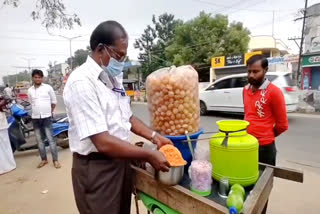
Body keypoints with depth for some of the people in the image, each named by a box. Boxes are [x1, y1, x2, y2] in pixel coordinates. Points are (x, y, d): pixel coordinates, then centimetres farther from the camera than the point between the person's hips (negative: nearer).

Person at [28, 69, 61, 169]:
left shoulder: (48, 88, -1)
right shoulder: (30, 90, 7)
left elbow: (54, 101, 6)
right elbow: (31, 103, 18)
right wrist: (37, 112, 14)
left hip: (46, 117, -4)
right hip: (35, 118, 4)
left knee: (50, 139, -3)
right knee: (39, 140, 10)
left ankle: (55, 160, 4)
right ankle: (44, 159, 23)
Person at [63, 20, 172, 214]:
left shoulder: (113, 78, 5)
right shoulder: (81, 82, -23)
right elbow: (103, 143, -28)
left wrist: (153, 136, 0)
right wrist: (149, 155, -21)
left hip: (121, 162, 8)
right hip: (97, 168, -8)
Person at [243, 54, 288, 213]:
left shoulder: (274, 92, -14)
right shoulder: (246, 90, 5)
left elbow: (282, 125, -8)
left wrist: (265, 137, 4)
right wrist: (250, 134, 15)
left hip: (264, 147, -5)